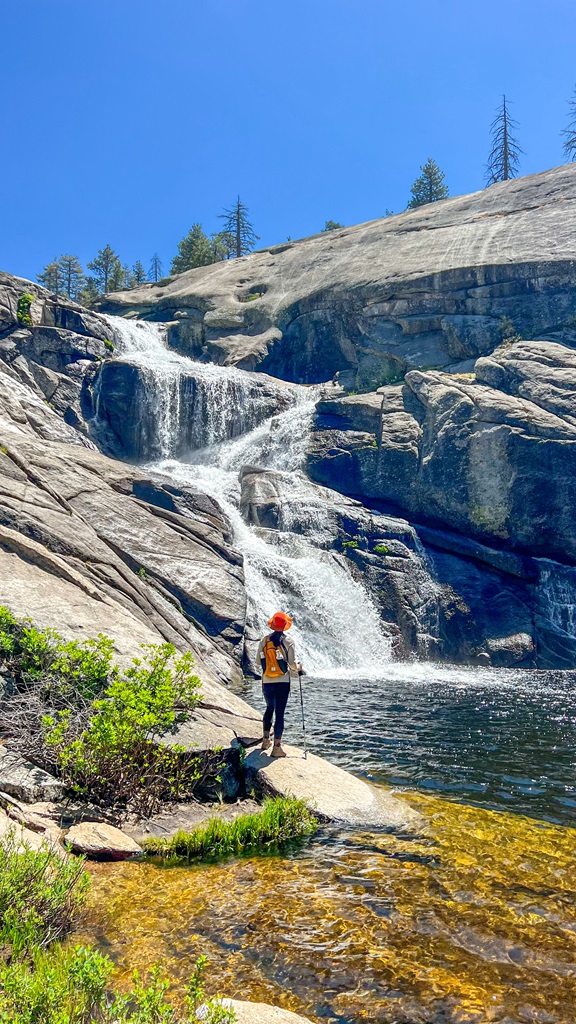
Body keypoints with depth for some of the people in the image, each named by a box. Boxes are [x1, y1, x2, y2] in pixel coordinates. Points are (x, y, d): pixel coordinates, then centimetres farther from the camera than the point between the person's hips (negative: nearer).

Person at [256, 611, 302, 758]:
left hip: (267, 682, 3)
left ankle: (266, 740, 28)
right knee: (279, 713, 1)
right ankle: (277, 746, 0)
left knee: (269, 708, 23)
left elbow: (258, 660, 6)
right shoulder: (288, 641, -7)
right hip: (282, 682, -3)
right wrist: (298, 667, 11)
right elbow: (292, 663, -10)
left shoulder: (265, 639, 1)